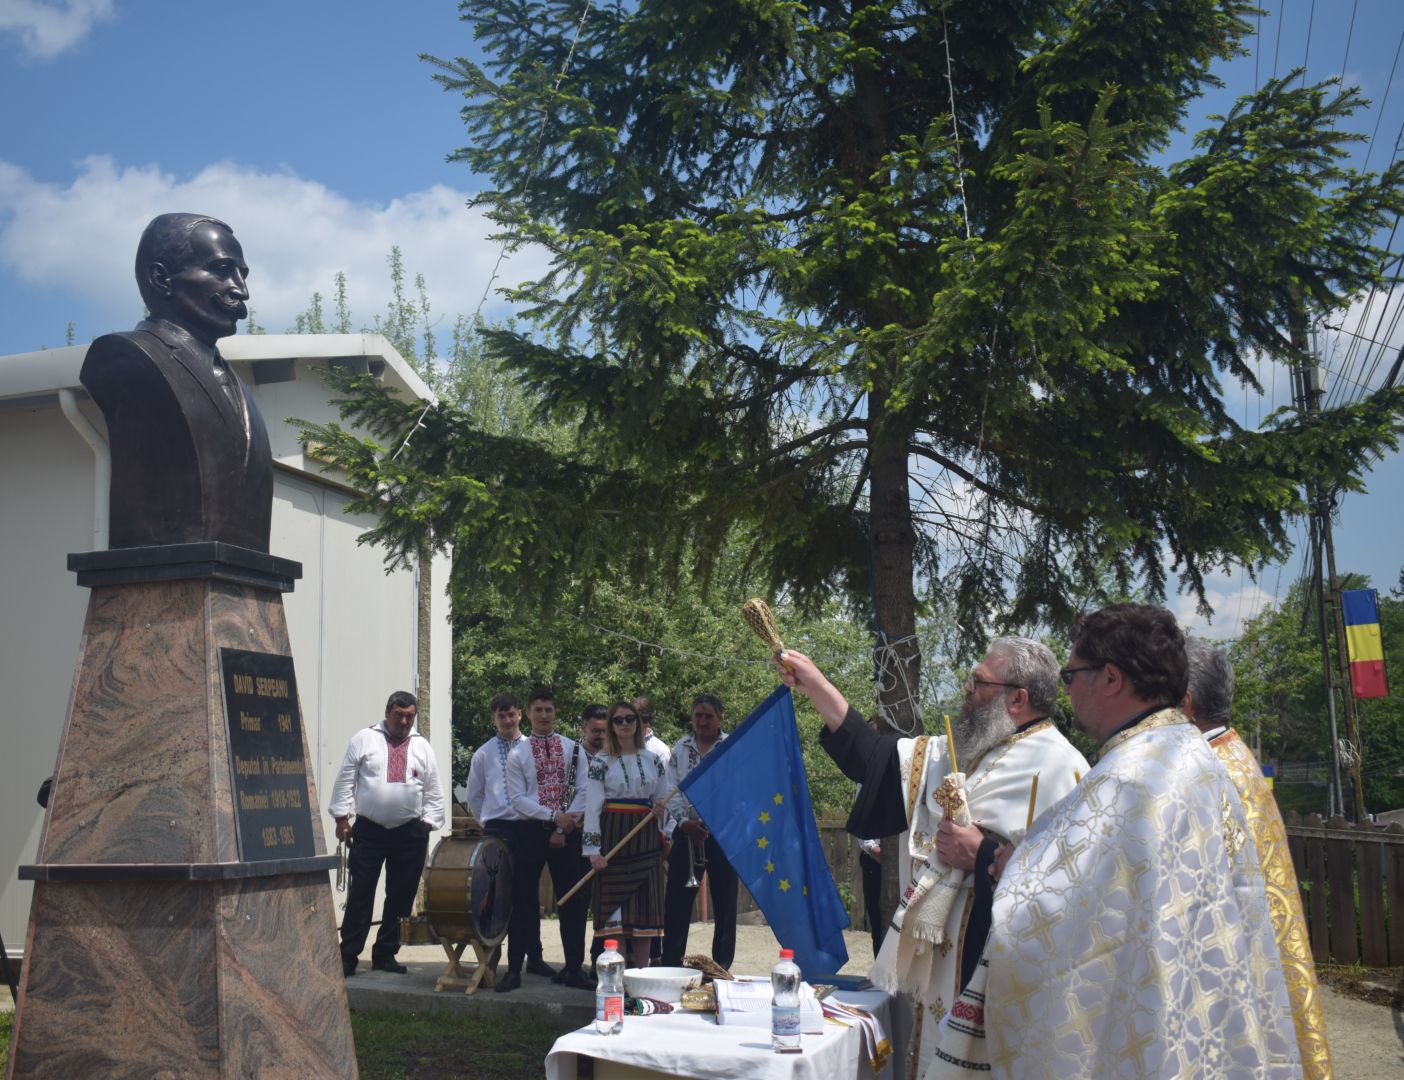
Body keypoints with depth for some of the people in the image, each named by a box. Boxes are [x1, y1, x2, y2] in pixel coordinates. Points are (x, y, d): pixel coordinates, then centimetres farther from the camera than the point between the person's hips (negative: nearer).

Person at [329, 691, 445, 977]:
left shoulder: (422, 746, 9)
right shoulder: (364, 739, 2)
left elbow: (433, 791, 11)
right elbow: (345, 780, 1)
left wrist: (429, 824, 4)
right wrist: (342, 816, -4)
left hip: (410, 834, 3)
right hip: (368, 831, -3)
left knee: (401, 897, 7)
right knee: (360, 894, -3)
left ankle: (385, 954, 18)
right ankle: (347, 956, 3)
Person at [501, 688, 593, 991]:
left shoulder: (573, 748, 5)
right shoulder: (518, 754, 1)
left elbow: (583, 792, 1)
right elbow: (517, 798, -6)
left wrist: (565, 826, -10)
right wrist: (553, 815, -16)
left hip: (568, 831, 1)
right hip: (531, 830, -1)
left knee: (572, 901, 3)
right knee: (524, 901, 4)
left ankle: (573, 969, 12)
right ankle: (514, 969, 12)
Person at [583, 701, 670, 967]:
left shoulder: (654, 760, 12)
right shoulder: (601, 762, 1)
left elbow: (664, 801, 19)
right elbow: (592, 807, -6)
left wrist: (661, 810, -6)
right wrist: (593, 849, -15)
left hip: (646, 840, 3)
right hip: (613, 838, -3)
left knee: (645, 906, 3)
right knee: (614, 905, -4)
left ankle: (642, 972, 11)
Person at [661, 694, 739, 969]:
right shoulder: (681, 748, 9)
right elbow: (672, 790, 6)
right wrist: (684, 821, -9)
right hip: (687, 831, 3)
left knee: (724, 900, 3)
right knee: (678, 898, 2)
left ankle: (722, 967, 13)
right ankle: (671, 964, 9)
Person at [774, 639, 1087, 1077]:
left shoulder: (1058, 769, -14)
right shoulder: (962, 751, 12)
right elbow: (876, 757, 13)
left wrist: (981, 854, -21)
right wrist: (815, 684, 11)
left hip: (984, 974, -8)